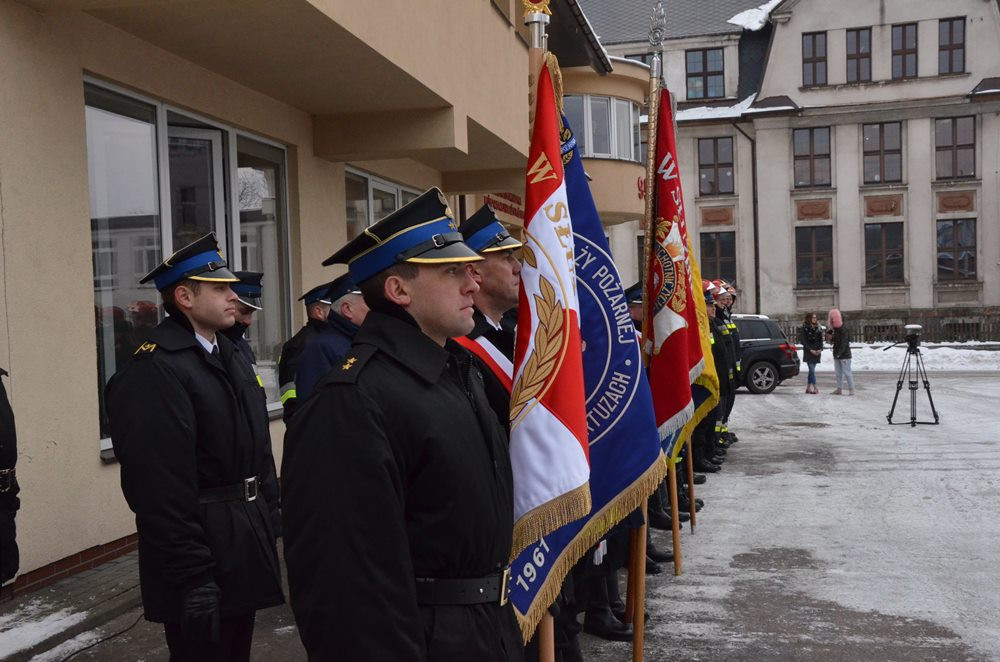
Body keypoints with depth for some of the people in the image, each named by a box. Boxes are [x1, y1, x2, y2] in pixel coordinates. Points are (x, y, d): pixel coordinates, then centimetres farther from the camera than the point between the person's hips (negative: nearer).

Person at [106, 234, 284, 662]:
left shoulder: (227, 354, 11)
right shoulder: (155, 370, -19)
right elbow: (160, 490, -24)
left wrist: (265, 522, 16)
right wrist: (192, 577, -23)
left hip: (244, 540, 9)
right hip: (204, 550, -9)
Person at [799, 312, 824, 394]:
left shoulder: (818, 328, 12)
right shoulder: (804, 328, -3)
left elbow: (821, 340, 11)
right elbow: (803, 341, -6)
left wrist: (820, 349, -6)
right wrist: (810, 350, -14)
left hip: (817, 352, 5)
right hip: (808, 352, -5)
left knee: (811, 370, 7)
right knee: (812, 370, -11)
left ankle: (808, 388, 12)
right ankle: (814, 387, -10)